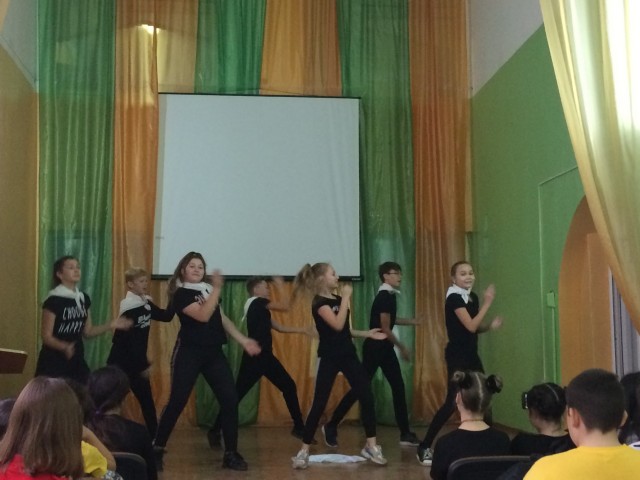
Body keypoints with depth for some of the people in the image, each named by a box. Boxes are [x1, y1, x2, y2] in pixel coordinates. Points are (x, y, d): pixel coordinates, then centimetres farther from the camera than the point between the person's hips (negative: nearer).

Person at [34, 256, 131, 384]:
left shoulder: (83, 298, 8)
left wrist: (111, 325, 3)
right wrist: (64, 346, -30)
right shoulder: (53, 301, -12)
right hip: (53, 363, -6)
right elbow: (47, 337, -12)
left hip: (76, 361, 6)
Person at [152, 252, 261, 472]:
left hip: (214, 352, 6)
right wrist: (217, 288, -21)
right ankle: (157, 450, 10)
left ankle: (231, 454, 7)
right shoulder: (181, 294, -7)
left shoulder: (208, 290, 15)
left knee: (230, 399, -1)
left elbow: (222, 318, 17)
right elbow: (203, 315, -20)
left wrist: (243, 340, 9)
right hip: (189, 352, -6)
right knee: (177, 401, -5)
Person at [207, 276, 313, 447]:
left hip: (265, 356, 10)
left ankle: (299, 427, 16)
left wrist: (301, 330, 16)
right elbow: (285, 307, -9)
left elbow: (280, 328, 21)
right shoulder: (257, 302, -7)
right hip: (254, 357, -10)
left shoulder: (260, 308, 20)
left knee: (289, 387, 8)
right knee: (238, 394, -7)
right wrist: (281, 287, 3)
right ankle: (215, 431, 1)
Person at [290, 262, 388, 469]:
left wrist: (367, 333, 11)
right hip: (329, 358, -7)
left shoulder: (337, 298, 12)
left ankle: (371, 446, 11)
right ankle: (304, 451, 7)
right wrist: (346, 297, -20)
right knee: (319, 404, -4)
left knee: (367, 397, 2)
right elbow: (337, 325, -25)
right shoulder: (319, 302, -12)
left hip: (348, 354, 7)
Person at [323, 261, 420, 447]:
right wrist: (402, 347, -10)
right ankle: (331, 426, 5)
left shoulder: (389, 295, 11)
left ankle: (405, 433, 13)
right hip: (375, 347, -10)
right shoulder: (384, 297, -17)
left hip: (384, 347, 10)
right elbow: (385, 328, -19)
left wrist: (412, 321, 23)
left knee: (398, 387, 7)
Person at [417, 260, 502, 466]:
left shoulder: (473, 297, 11)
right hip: (457, 356, -8)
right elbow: (470, 326, -21)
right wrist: (487, 302, -17)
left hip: (471, 355, 9)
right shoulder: (454, 298, -14)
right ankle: (424, 447, -7)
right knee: (453, 402, -13)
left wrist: (491, 325, -2)